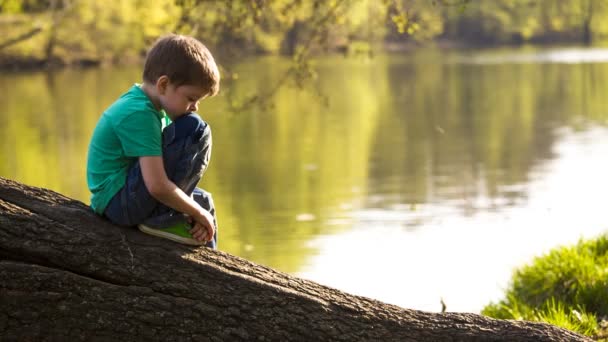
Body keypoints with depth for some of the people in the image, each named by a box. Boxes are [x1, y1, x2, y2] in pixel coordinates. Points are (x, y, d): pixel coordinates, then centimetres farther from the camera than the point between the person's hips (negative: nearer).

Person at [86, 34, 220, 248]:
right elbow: (158, 186, -25)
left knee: (203, 201, 28)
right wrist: (198, 213, -12)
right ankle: (163, 220, -15)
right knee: (195, 130, -18)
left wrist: (198, 213, 3)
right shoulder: (140, 115, -20)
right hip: (120, 202, -11)